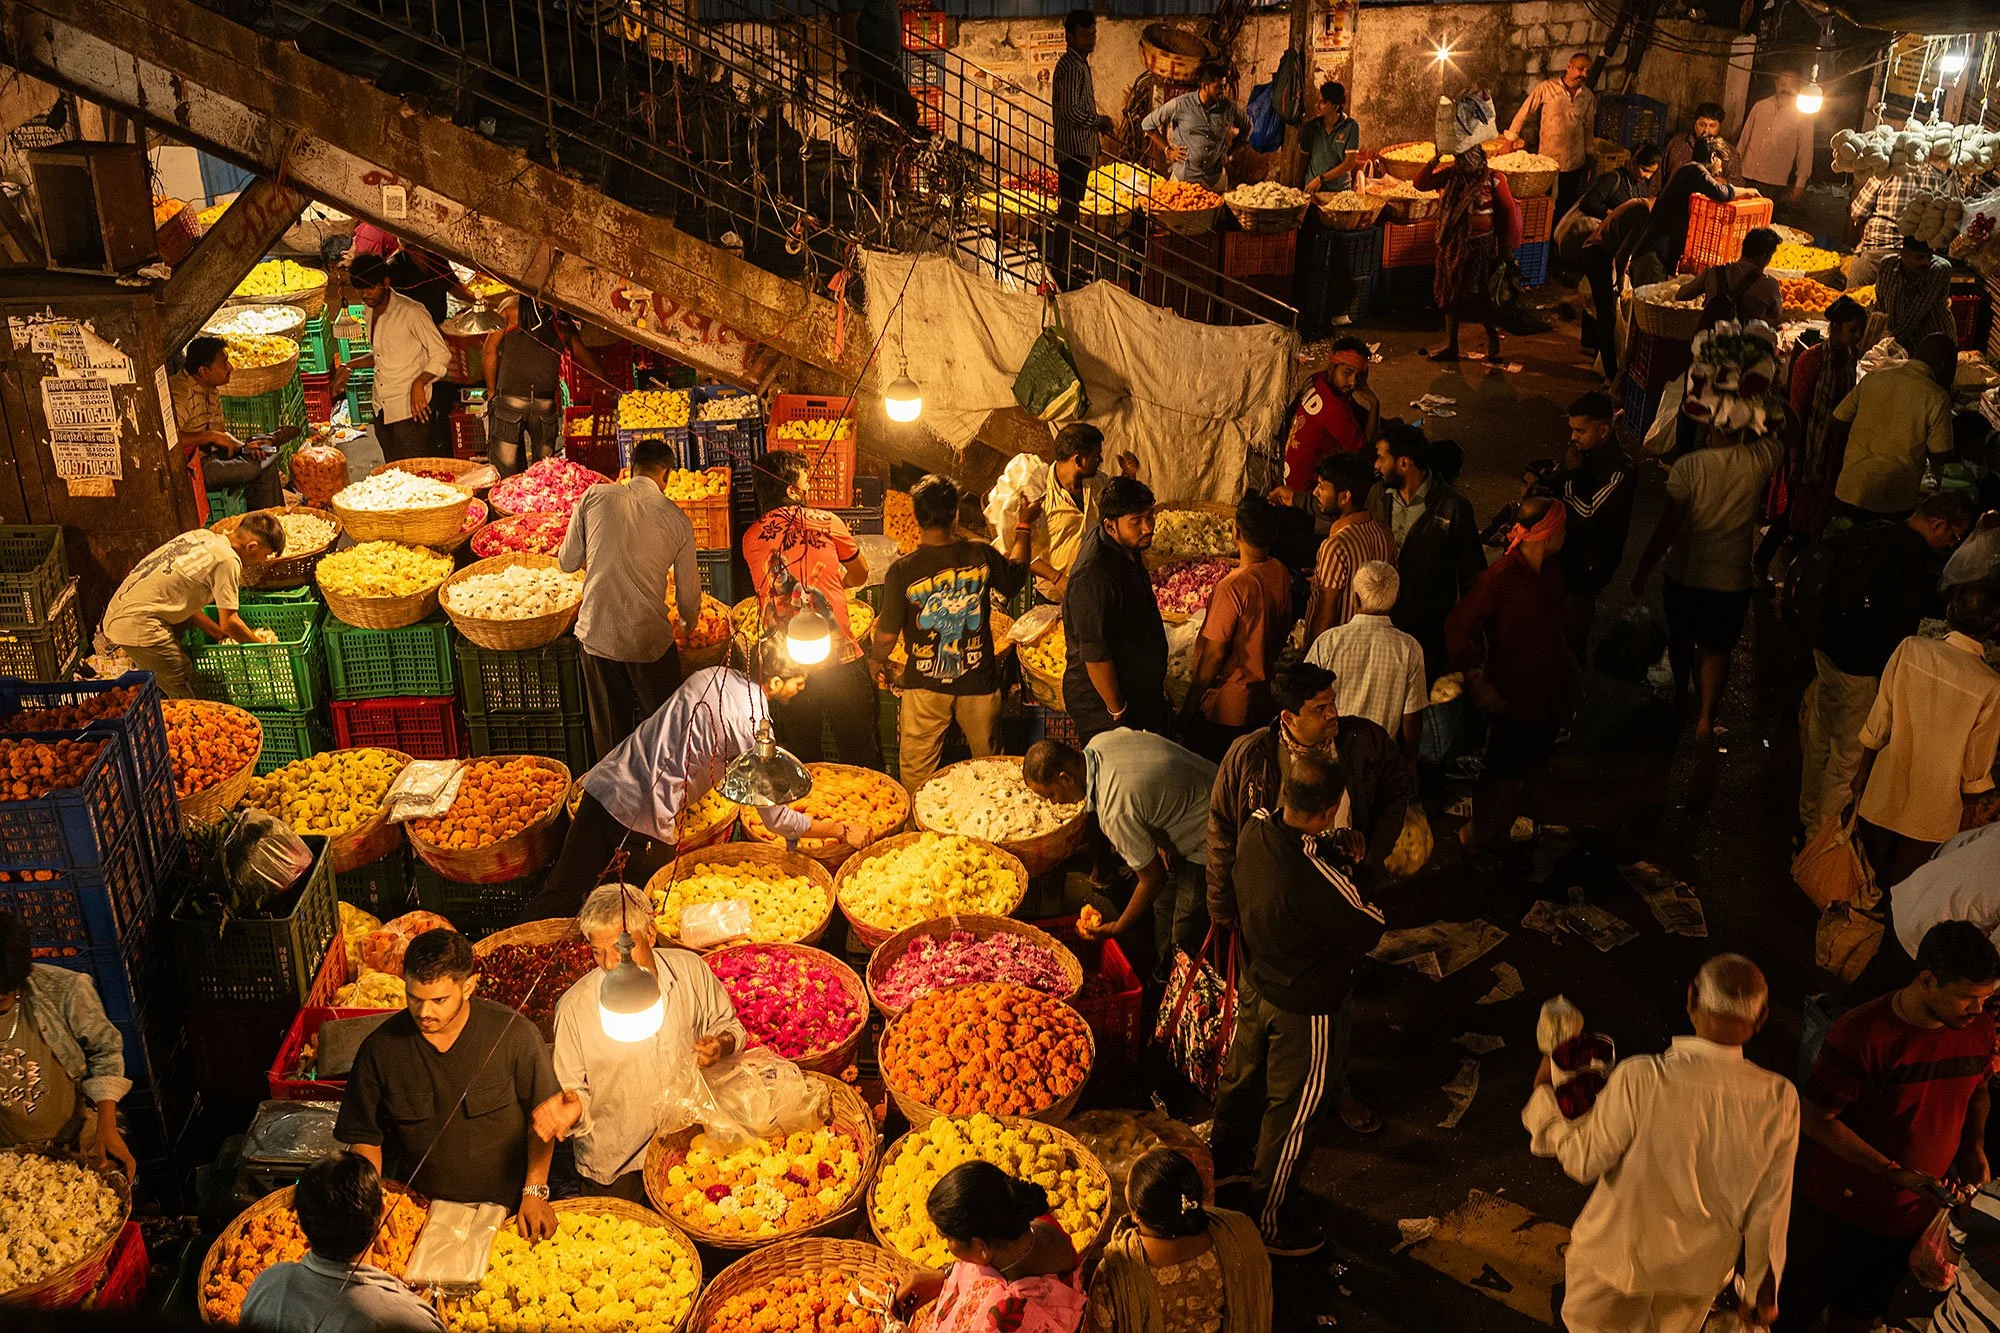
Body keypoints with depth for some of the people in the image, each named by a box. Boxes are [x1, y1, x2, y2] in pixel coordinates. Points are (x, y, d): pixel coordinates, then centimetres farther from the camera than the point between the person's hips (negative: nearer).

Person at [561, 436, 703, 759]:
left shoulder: (594, 497, -1)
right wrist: (690, 622, 27)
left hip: (595, 633, 2)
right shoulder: (676, 519, -3)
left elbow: (567, 562, 5)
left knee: (609, 731, 18)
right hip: (648, 638, -2)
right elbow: (688, 591, 5)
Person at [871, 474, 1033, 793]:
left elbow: (887, 635, -11)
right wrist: (1023, 527, 25)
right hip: (978, 682, 2)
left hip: (924, 685, -2)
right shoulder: (981, 555, -12)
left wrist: (879, 661, 12)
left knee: (916, 772, 16)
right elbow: (1016, 578, 11)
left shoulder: (903, 570, -17)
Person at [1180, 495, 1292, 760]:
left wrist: (1189, 706, -11)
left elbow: (1214, 655, -22)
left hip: (1223, 708, -7)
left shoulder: (1233, 587, -27)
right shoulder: (1282, 575, -5)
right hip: (1262, 697, 7)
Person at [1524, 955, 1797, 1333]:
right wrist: (1764, 1287, 6)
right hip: (1703, 1266, 4)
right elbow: (1768, 1207, -10)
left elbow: (1583, 1161, -18)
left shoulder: (1640, 1079, -32)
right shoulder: (1779, 1100, -22)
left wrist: (1544, 1096, -2)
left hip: (1619, 1250, -3)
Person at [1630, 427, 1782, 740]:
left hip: (1684, 575, 0)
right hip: (1731, 580, 0)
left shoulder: (1688, 466, -22)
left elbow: (1668, 527, -19)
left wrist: (1642, 571, -9)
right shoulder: (1758, 460, -17)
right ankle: (1705, 719, 16)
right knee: (1716, 648, 16)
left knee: (1681, 636, 25)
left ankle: (1680, 694, 46)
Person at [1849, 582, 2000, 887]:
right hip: (1932, 815, -1)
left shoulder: (1910, 649, -18)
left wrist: (1864, 767, 9)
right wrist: (1969, 805, 8)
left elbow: (1877, 723, -9)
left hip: (1884, 795, 2)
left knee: (1870, 874, 24)